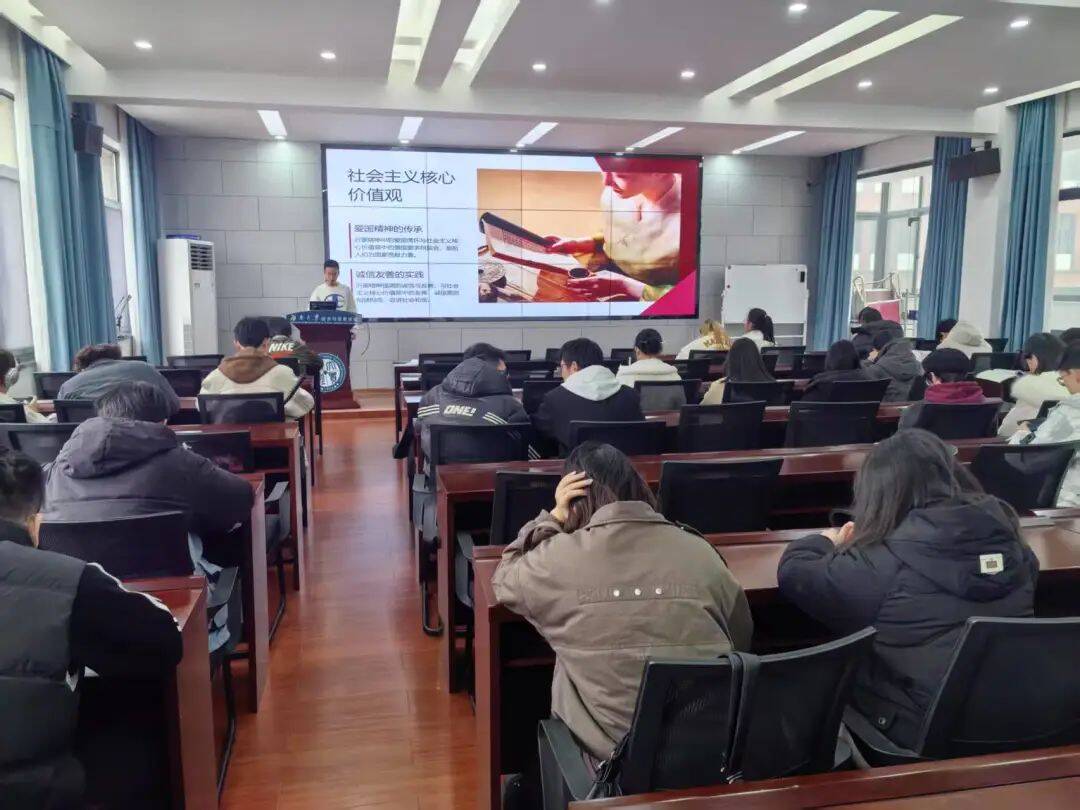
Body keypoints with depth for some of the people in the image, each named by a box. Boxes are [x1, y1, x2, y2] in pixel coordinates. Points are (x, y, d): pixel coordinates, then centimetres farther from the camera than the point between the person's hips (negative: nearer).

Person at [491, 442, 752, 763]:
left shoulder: (559, 557, -9)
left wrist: (553, 517, 6)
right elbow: (742, 641, 12)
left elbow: (502, 581, 13)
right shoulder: (701, 552, -1)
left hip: (604, 752, -2)